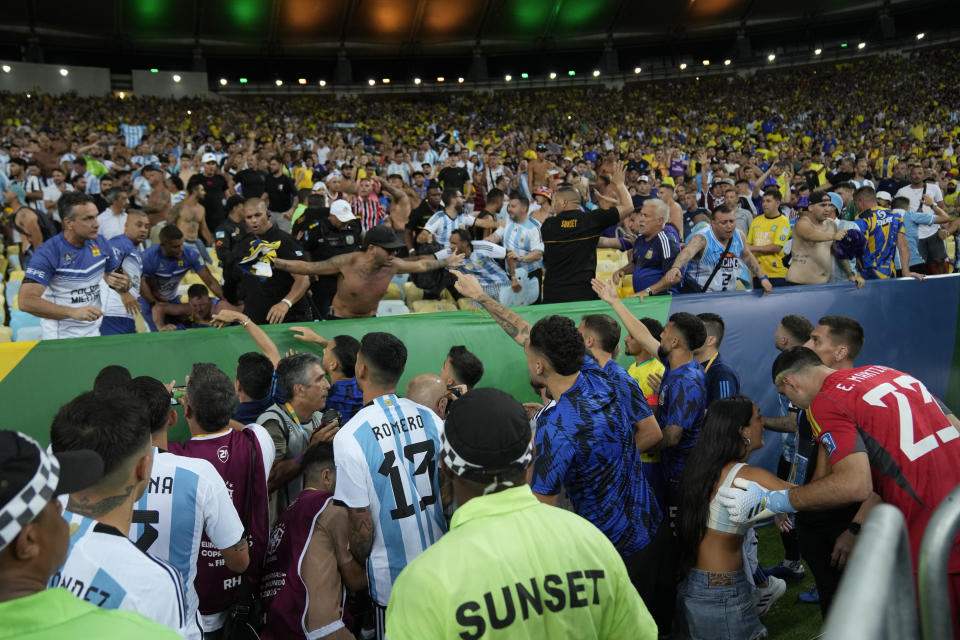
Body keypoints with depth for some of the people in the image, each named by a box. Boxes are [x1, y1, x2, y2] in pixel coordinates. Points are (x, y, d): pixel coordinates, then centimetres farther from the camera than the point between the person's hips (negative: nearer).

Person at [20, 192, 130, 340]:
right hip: (59, 339, -5)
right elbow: (26, 301, -24)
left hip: (94, 333, 5)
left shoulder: (100, 243, -1)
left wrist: (123, 284, -14)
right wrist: (73, 312, -34)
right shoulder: (47, 253, -17)